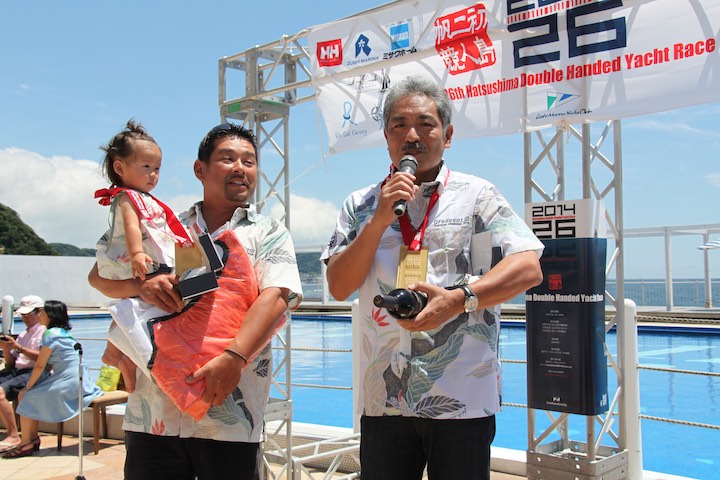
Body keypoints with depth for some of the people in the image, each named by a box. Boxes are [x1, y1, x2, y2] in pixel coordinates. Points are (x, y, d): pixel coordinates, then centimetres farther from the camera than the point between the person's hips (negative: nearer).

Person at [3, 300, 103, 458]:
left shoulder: (51, 334, -13)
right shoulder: (64, 332, 15)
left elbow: (40, 365, -13)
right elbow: (48, 363, 17)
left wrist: (28, 386, -3)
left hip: (68, 382, -9)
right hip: (74, 380, 9)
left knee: (27, 398, -4)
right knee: (25, 396, 12)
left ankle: (26, 445, 5)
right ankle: (33, 439, 16)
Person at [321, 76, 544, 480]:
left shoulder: (475, 195, 1)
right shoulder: (361, 205, 10)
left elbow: (528, 268, -9)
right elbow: (339, 287, 1)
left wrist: (458, 298, -24)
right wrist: (380, 220, -10)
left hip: (462, 399, -2)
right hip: (384, 399, 3)